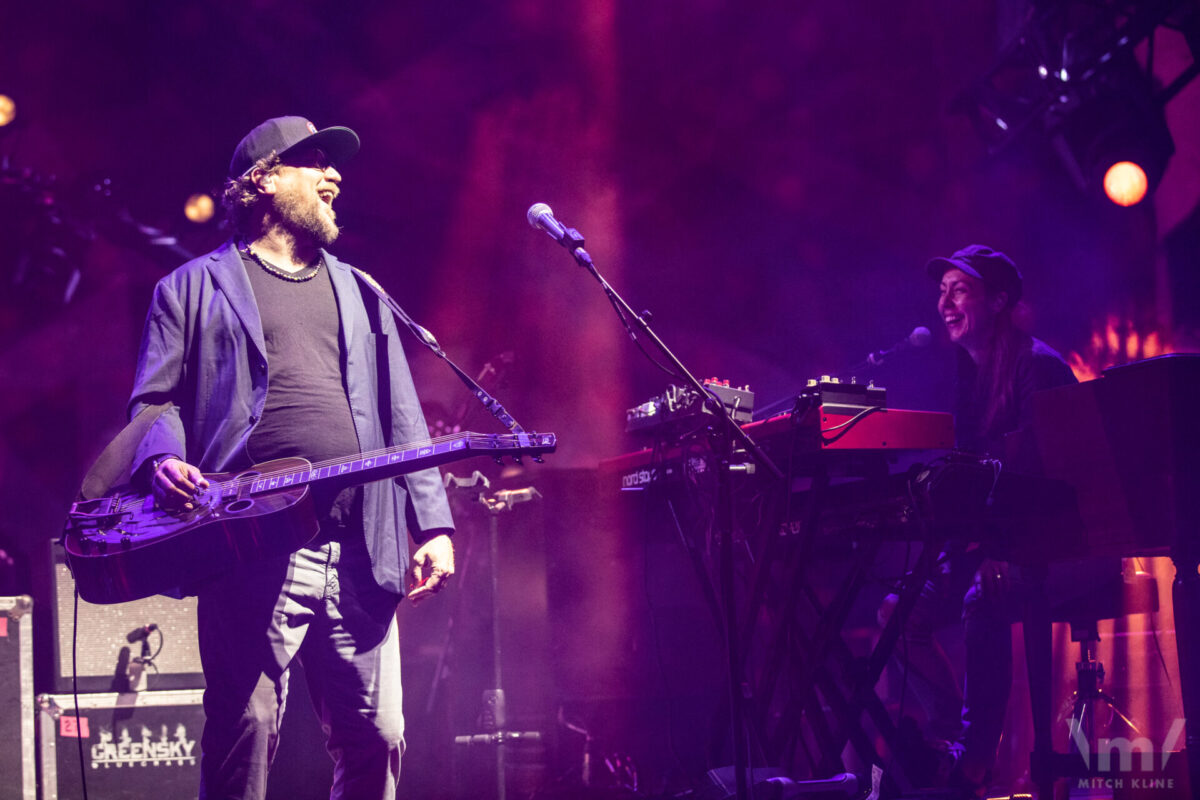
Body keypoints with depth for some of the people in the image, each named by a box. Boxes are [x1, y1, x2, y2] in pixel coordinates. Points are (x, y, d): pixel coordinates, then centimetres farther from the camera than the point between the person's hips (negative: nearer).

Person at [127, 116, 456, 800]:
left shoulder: (359, 293, 25)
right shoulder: (197, 287, 13)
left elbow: (402, 418, 19)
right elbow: (155, 399, 6)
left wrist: (434, 523, 8)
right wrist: (164, 459, -17)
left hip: (359, 554, 4)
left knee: (377, 739, 2)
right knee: (245, 735, -9)